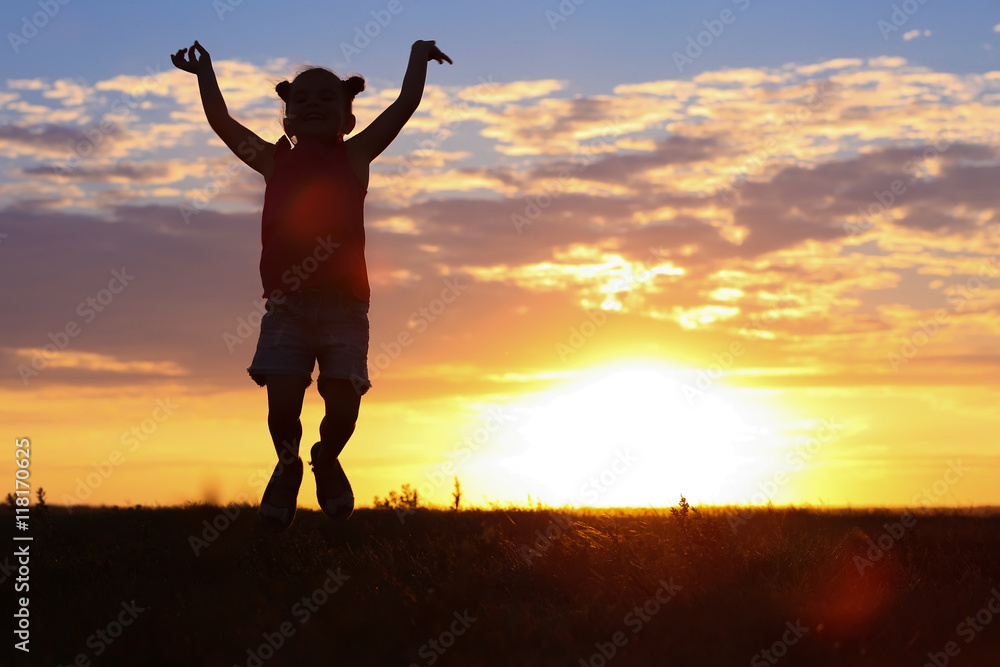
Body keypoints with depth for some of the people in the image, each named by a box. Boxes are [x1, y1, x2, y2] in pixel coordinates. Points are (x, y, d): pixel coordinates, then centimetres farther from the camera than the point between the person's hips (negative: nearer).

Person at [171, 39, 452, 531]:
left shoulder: (354, 156, 12)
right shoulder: (275, 160, 16)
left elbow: (406, 104, 13)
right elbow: (221, 120, 25)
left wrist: (419, 53, 22)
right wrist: (204, 70, 33)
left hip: (343, 308, -1)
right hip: (287, 306, 1)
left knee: (342, 409, -7)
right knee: (282, 407, -9)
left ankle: (328, 459, 27)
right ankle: (287, 464, 23)